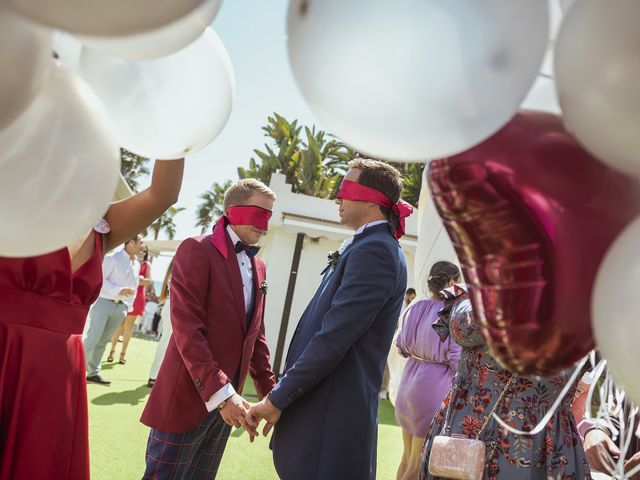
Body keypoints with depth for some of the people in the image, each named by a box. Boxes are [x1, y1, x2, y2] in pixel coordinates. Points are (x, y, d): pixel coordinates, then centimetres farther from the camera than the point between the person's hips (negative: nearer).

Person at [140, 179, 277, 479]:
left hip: (226, 395, 7)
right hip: (189, 395, -7)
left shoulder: (258, 266, 13)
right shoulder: (197, 250, -9)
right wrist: (219, 392, -23)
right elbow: (187, 328, -18)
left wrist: (269, 389, 9)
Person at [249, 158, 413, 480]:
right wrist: (282, 393, 17)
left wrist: (278, 399, -15)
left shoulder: (373, 250, -16)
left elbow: (333, 338, -21)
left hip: (330, 415, -9)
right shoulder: (370, 246, 16)